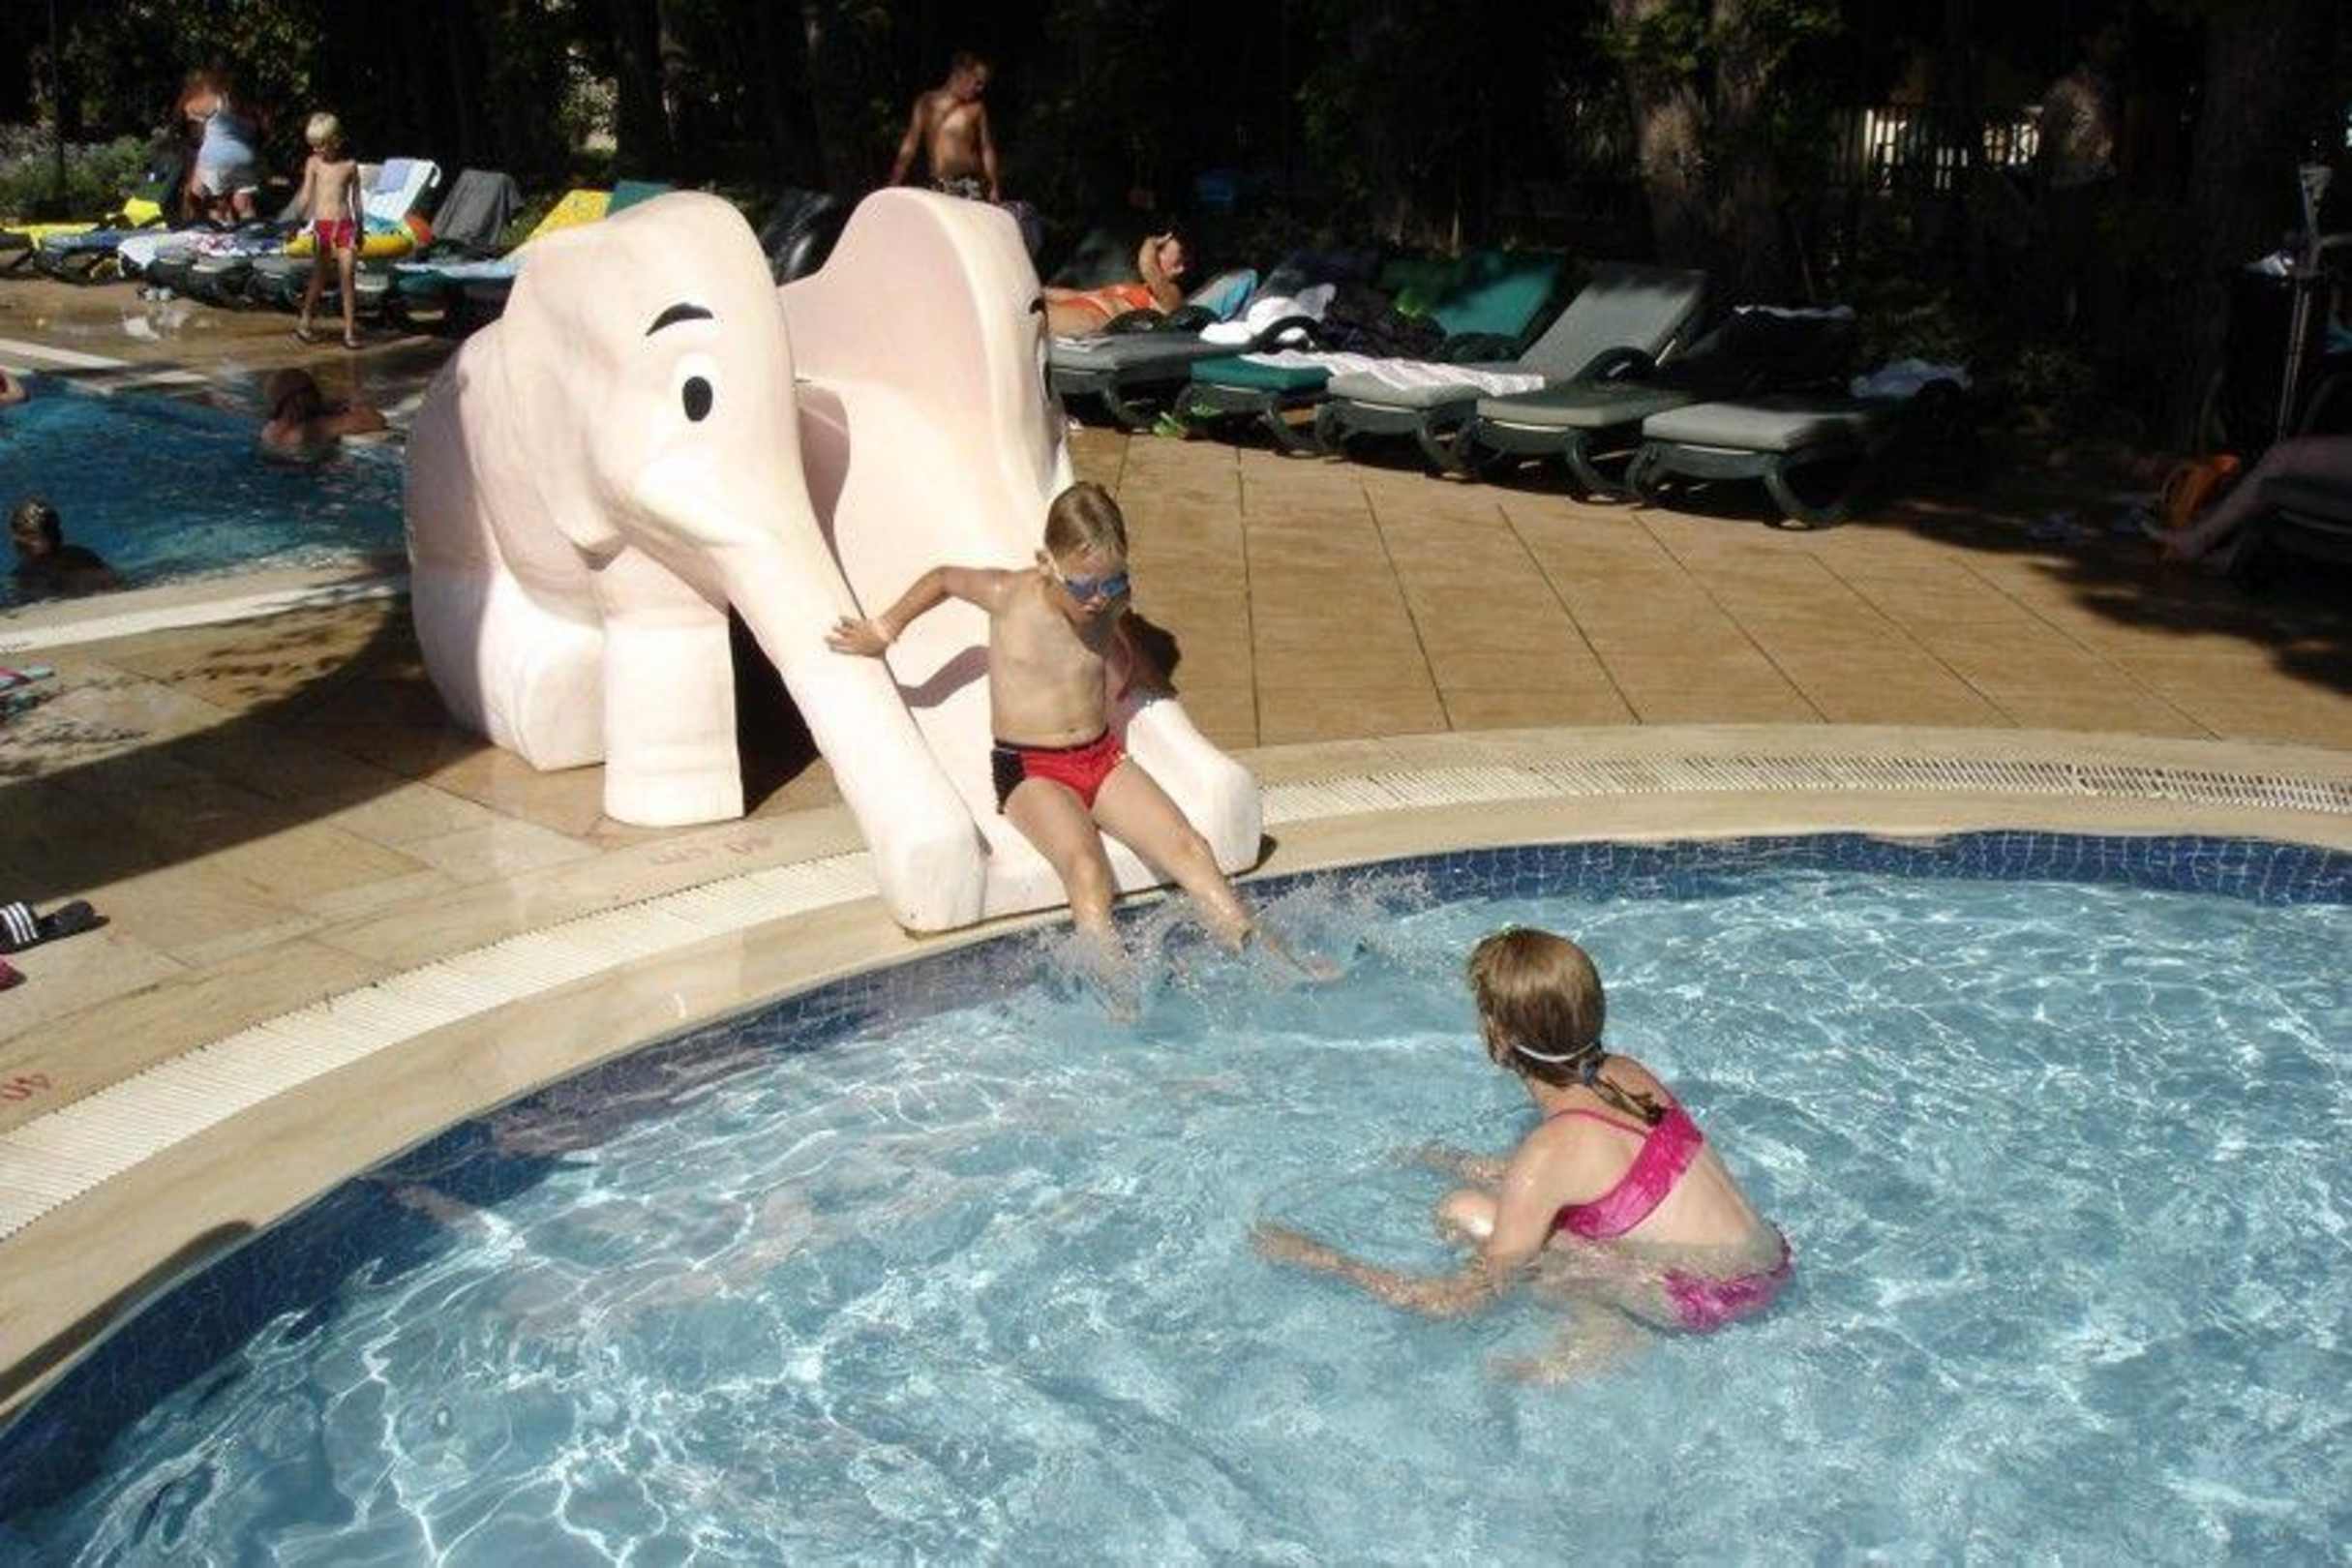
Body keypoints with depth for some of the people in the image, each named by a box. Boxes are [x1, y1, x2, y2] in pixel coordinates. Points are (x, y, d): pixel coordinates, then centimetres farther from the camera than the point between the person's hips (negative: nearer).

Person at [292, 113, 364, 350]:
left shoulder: (350, 165, 3)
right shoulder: (314, 163, 2)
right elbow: (306, 195, 3)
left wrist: (359, 230, 12)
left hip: (345, 226, 0)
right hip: (321, 225, 0)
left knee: (347, 277, -3)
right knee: (318, 277, 5)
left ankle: (349, 330, 0)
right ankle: (304, 322, 19)